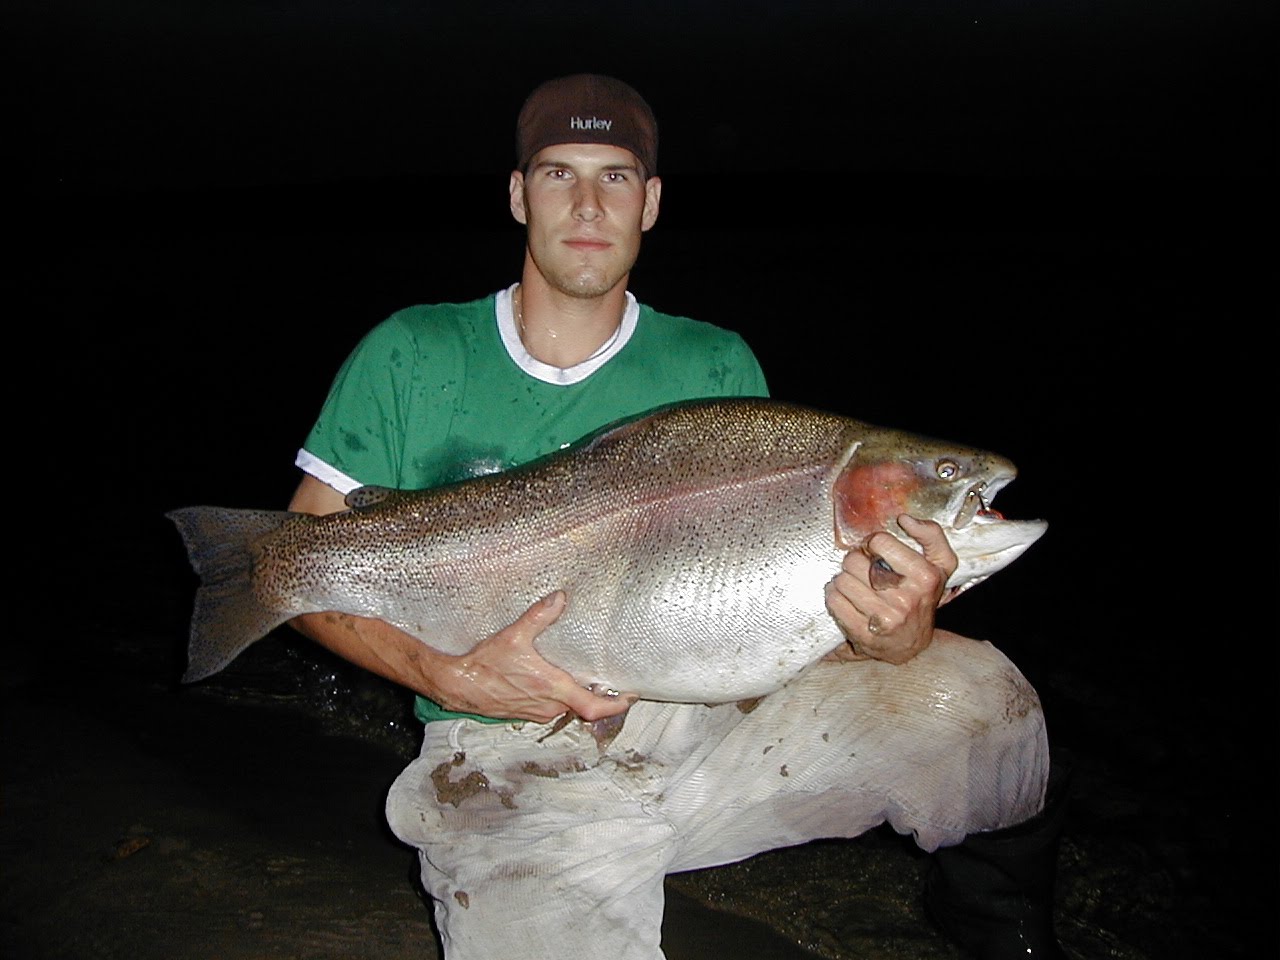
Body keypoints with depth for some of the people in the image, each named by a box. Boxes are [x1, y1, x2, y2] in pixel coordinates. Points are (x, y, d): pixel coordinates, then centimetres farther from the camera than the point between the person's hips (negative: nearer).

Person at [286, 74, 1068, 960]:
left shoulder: (716, 370, 4)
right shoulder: (411, 357, 1)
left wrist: (895, 635, -25)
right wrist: (451, 676, -17)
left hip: (700, 719, 1)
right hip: (505, 762, 0)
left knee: (971, 688, -18)